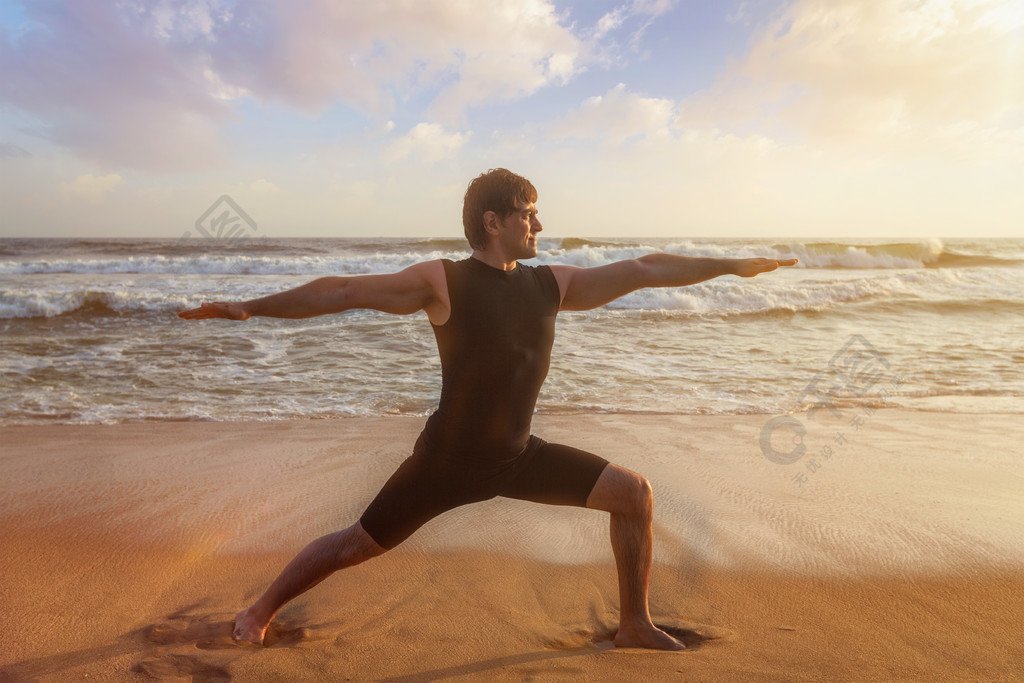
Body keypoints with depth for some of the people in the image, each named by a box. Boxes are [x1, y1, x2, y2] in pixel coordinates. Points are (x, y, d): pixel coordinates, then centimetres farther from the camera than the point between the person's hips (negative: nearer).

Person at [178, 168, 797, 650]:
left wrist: (732, 265, 8)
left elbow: (641, 270, 4)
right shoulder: (443, 282, -13)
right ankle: (260, 612, 33)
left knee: (634, 493, 1)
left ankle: (635, 626, 19)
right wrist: (250, 307, -15)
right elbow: (343, 291, -12)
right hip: (448, 458, -4)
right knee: (358, 545, 4)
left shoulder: (550, 284, 1)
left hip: (519, 455, 5)